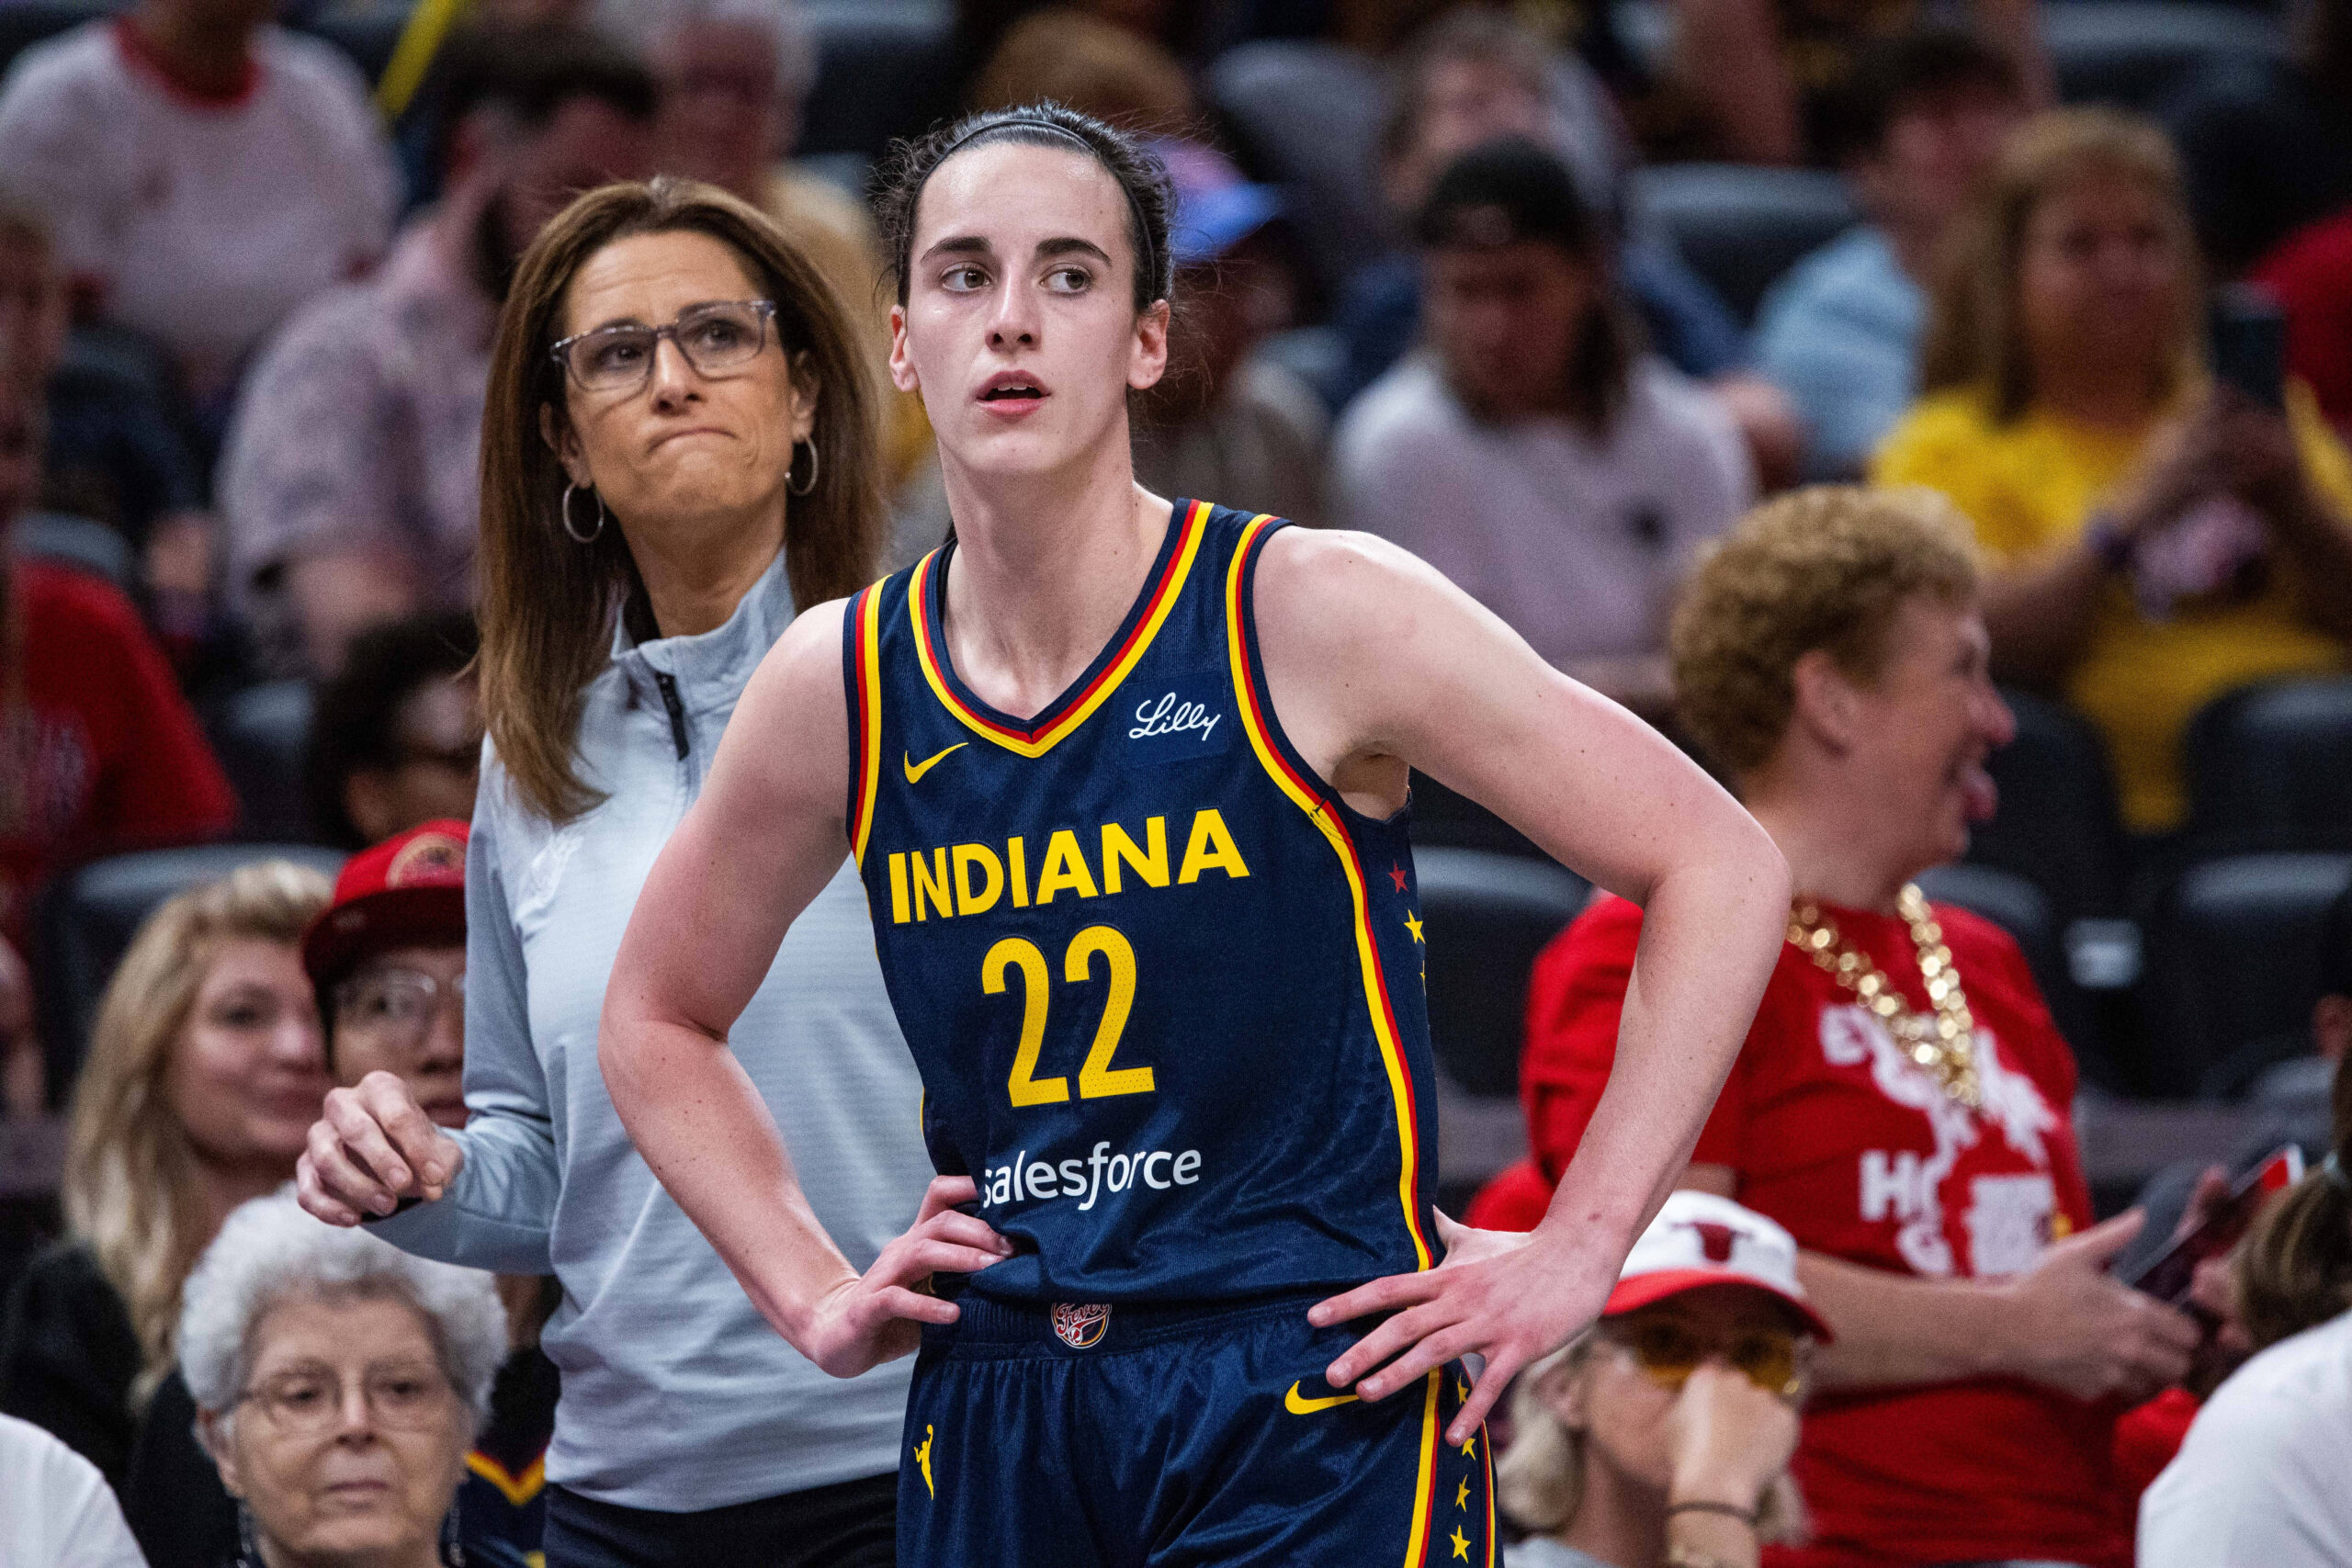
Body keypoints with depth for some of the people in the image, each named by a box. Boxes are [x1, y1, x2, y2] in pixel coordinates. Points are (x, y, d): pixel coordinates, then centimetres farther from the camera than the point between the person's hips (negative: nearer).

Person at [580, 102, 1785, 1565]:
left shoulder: (1316, 617, -7)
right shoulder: (837, 691, 5)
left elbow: (1721, 866, -3)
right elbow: (658, 1019, 23)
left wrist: (1575, 1253, -7)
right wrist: (813, 1294, 11)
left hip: (1319, 1403, -4)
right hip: (996, 1429, 4)